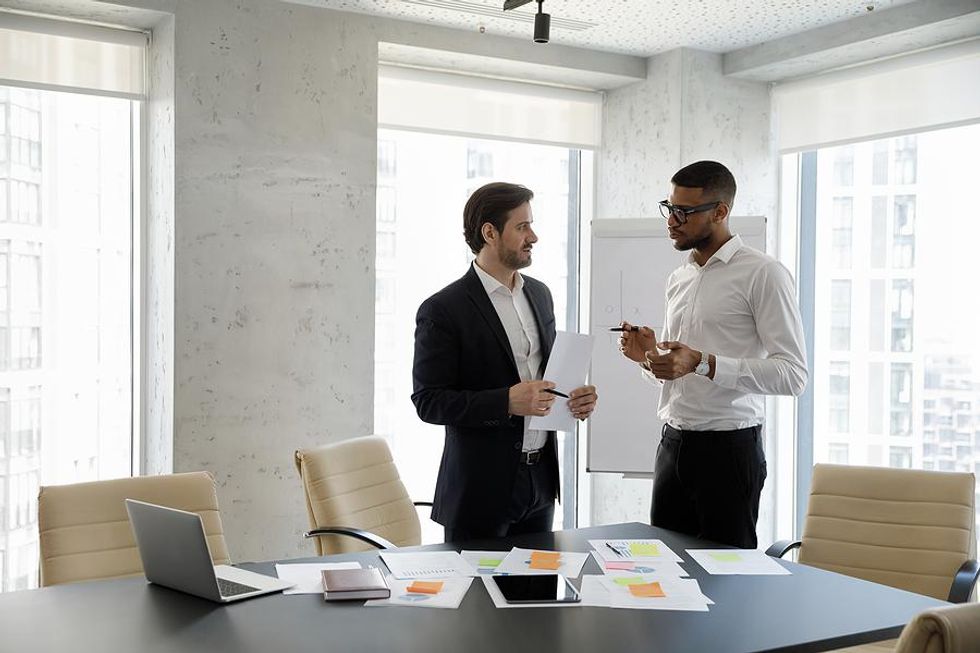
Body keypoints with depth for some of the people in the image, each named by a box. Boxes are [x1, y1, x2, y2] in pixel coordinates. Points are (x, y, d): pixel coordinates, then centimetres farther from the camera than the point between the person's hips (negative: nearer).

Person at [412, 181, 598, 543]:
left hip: (541, 477, 6)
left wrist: (574, 398, -1)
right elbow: (428, 401, -14)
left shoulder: (539, 293, 9)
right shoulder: (442, 310, -12)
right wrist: (506, 402, -25)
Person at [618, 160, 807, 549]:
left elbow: (793, 375, -16)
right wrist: (648, 356, -1)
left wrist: (704, 363, -24)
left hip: (729, 446, -6)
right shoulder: (678, 279, 13)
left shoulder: (763, 274, -10)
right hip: (673, 442, 6)